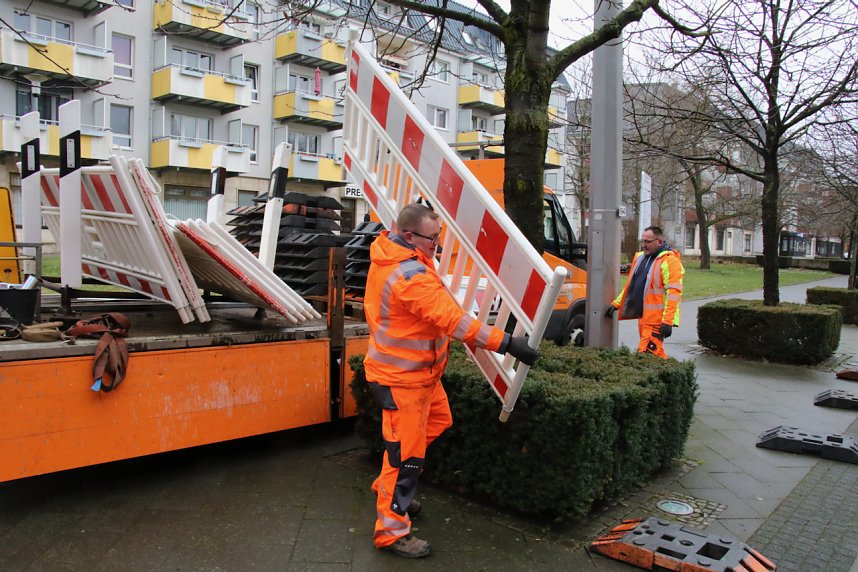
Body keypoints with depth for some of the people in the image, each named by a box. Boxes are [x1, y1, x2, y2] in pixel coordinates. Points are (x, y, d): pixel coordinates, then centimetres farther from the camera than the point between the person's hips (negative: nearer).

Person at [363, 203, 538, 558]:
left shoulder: (388, 251, 1)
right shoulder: (410, 275, -30)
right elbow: (452, 319, -35)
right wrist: (506, 343, -33)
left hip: (420, 369, 10)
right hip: (402, 377, -10)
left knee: (438, 420, 25)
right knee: (406, 451, 0)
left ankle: (389, 486, 39)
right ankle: (391, 531, 16)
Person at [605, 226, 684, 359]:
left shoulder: (670, 261, -12)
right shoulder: (640, 257, 15)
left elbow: (673, 293, -18)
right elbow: (631, 285, 24)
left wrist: (668, 321, -23)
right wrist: (616, 304, 19)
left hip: (657, 319, -8)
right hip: (643, 316, 8)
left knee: (647, 353, -14)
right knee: (656, 353, 14)